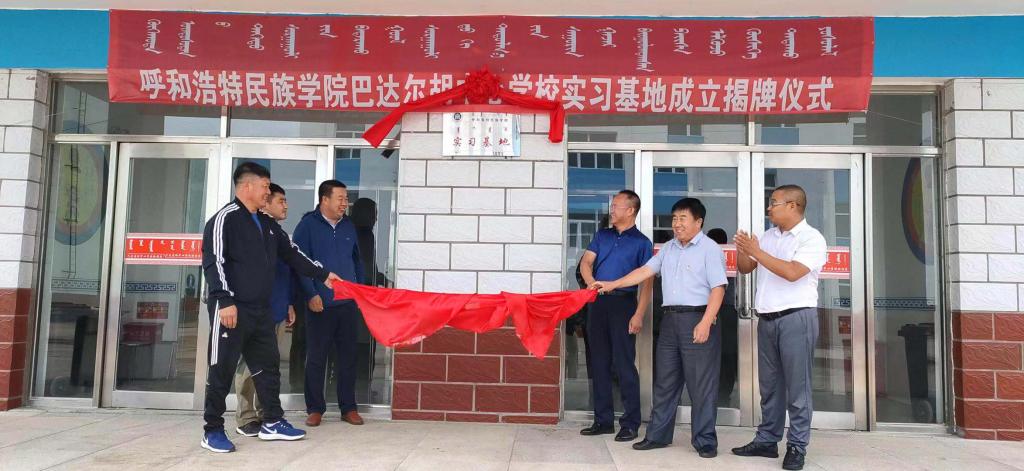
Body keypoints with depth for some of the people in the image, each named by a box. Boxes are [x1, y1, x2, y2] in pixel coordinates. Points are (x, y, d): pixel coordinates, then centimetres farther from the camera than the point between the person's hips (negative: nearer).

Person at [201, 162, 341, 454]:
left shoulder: (267, 224, 17)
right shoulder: (225, 218, -9)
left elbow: (292, 253, 24)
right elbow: (213, 262, -16)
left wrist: (323, 274, 21)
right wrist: (225, 301, -22)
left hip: (260, 310, 8)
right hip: (231, 309, -8)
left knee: (268, 366, 13)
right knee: (222, 370, -1)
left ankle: (272, 423, 24)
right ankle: (212, 430, 11)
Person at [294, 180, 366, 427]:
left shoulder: (349, 226, 13)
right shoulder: (308, 225, -2)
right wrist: (311, 294, -14)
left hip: (348, 303, 4)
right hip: (320, 304, -4)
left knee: (347, 356, 8)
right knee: (316, 357, 4)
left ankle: (348, 407, 17)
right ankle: (315, 408, 15)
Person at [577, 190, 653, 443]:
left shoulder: (641, 242, 1)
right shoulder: (602, 236, 15)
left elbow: (646, 281, -3)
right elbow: (585, 262, 7)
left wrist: (639, 314, -13)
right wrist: (592, 283, -14)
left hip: (623, 303, -5)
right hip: (598, 302, 5)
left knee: (624, 365, -4)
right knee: (599, 363, 9)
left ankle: (630, 423, 5)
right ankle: (603, 420, 19)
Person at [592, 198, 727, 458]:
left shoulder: (710, 249, -6)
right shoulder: (668, 248, 15)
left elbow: (718, 288, -12)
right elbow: (646, 271, 13)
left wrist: (705, 323, -20)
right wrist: (612, 284, 6)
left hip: (697, 319, -7)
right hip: (670, 319, 7)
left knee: (701, 384, -1)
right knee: (664, 381, 11)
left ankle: (705, 441, 9)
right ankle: (657, 434, 20)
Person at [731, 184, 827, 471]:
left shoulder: (812, 238, -7)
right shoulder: (768, 236, 14)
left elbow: (792, 272, -21)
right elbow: (745, 268, 17)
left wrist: (757, 252, -17)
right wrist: (742, 249, -3)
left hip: (796, 318, -7)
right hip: (767, 319, 7)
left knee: (796, 386, -1)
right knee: (769, 384, 12)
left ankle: (797, 447, 6)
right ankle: (766, 441, 21)